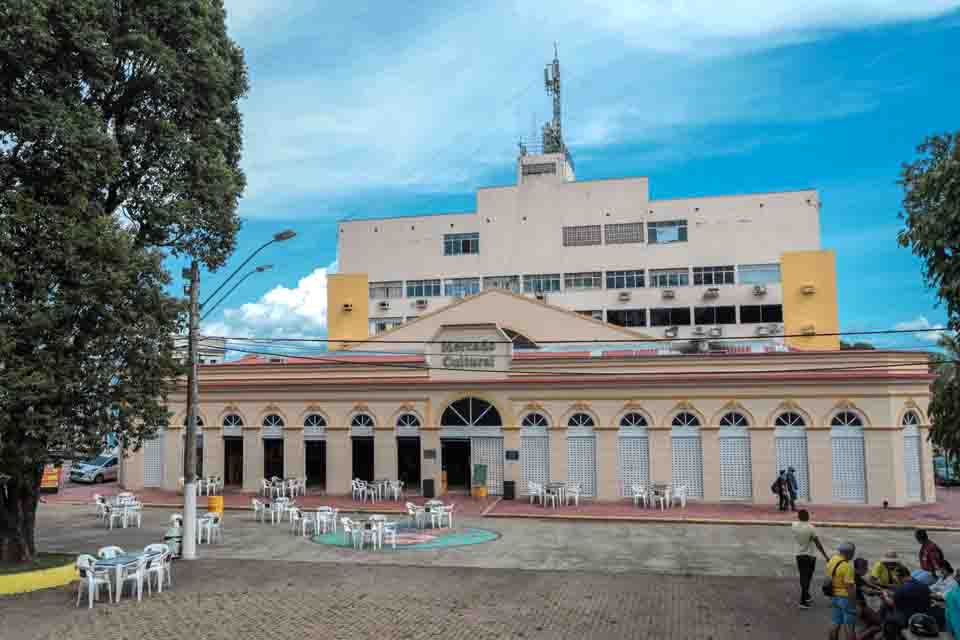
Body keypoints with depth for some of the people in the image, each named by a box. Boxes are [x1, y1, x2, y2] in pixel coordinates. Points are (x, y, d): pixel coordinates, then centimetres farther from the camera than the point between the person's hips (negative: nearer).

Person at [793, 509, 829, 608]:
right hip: (809, 556, -4)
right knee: (807, 578, 3)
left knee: (803, 577, 19)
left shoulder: (794, 526, -7)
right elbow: (818, 544, -16)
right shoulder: (811, 528, -19)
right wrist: (826, 556, -10)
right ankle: (803, 601, 1)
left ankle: (806, 597, 34)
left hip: (799, 555, 4)